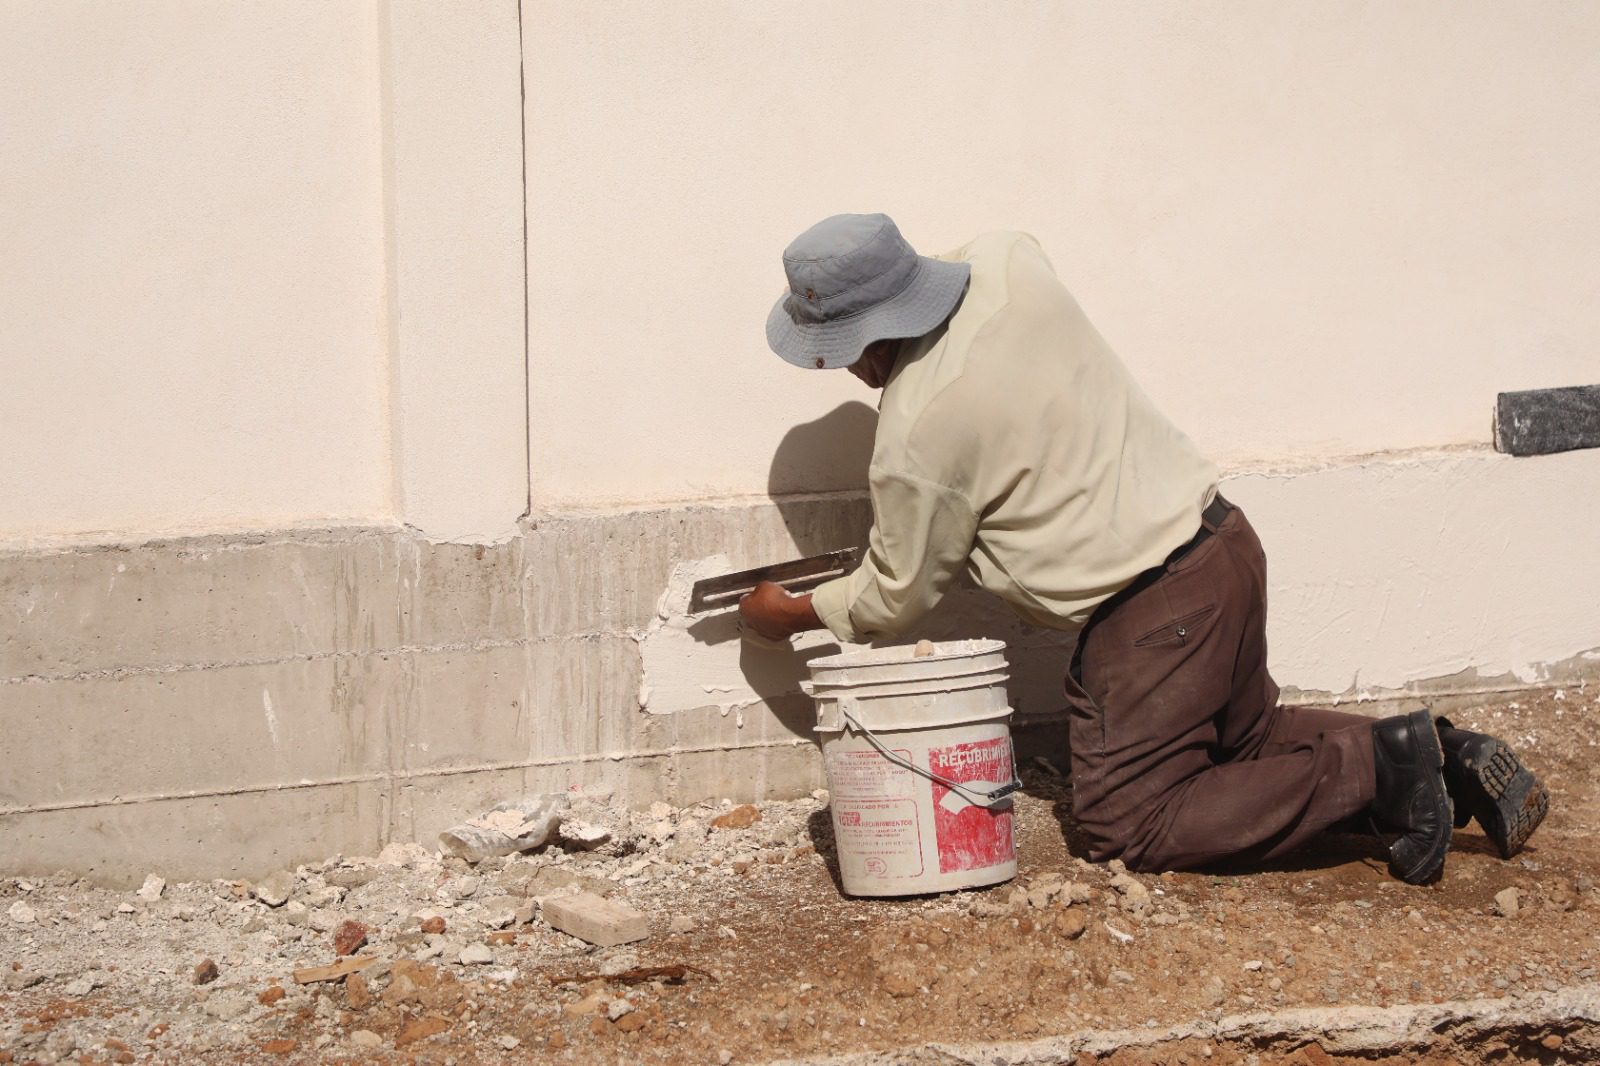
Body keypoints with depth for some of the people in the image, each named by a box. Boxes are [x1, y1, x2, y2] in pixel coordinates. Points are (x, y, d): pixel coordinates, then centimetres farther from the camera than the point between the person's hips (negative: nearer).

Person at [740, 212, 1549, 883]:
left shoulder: (918, 437, -18)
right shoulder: (1009, 265, 0)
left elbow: (896, 598, -3)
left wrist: (791, 614, 17)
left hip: (1153, 612, -9)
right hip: (1223, 540, 9)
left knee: (1126, 829, 2)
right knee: (1245, 736, 28)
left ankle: (1371, 769, -8)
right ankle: (1440, 757, 11)